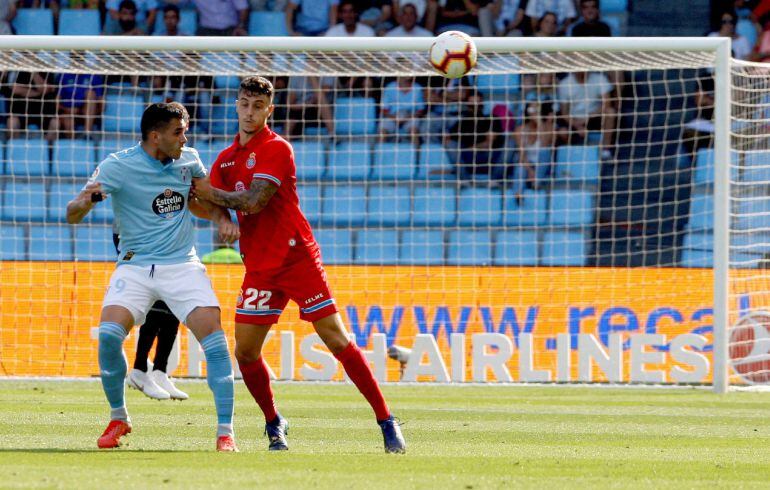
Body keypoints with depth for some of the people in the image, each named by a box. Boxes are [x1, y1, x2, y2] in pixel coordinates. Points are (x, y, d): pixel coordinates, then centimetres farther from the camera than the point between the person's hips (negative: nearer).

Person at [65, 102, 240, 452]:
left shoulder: (188, 160, 2)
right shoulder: (116, 167, -10)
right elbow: (72, 216, -13)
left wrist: (223, 219, 2)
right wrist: (84, 202, -37)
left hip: (182, 266, 2)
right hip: (135, 266, -2)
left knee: (214, 340, -15)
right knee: (109, 334, -22)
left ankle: (225, 432, -8)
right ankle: (118, 419, 1)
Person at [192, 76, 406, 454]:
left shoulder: (276, 149, -8)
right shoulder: (226, 158, 14)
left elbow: (254, 201, -19)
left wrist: (210, 193, -11)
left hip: (297, 259, -6)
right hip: (259, 267, 6)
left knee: (337, 340, -10)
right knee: (245, 351, -2)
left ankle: (386, 421, -6)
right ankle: (274, 424, 18)